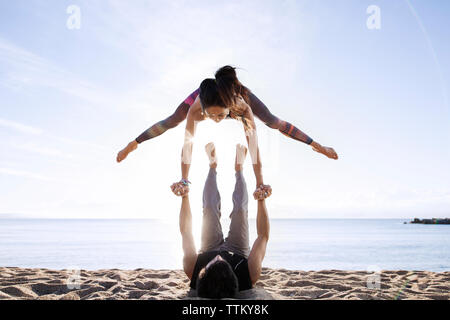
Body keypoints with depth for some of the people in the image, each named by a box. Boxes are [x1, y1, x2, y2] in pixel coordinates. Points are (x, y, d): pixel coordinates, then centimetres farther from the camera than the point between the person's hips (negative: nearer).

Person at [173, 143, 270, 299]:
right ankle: (238, 168, 35)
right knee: (240, 208, 6)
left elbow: (185, 232, -31)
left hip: (210, 249, 1)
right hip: (239, 251, -1)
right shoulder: (249, 275, -50)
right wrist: (261, 200, -36)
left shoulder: (192, 270, -47)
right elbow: (263, 235, -36)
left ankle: (213, 165, 36)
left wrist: (185, 197, -26)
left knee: (210, 207, 7)